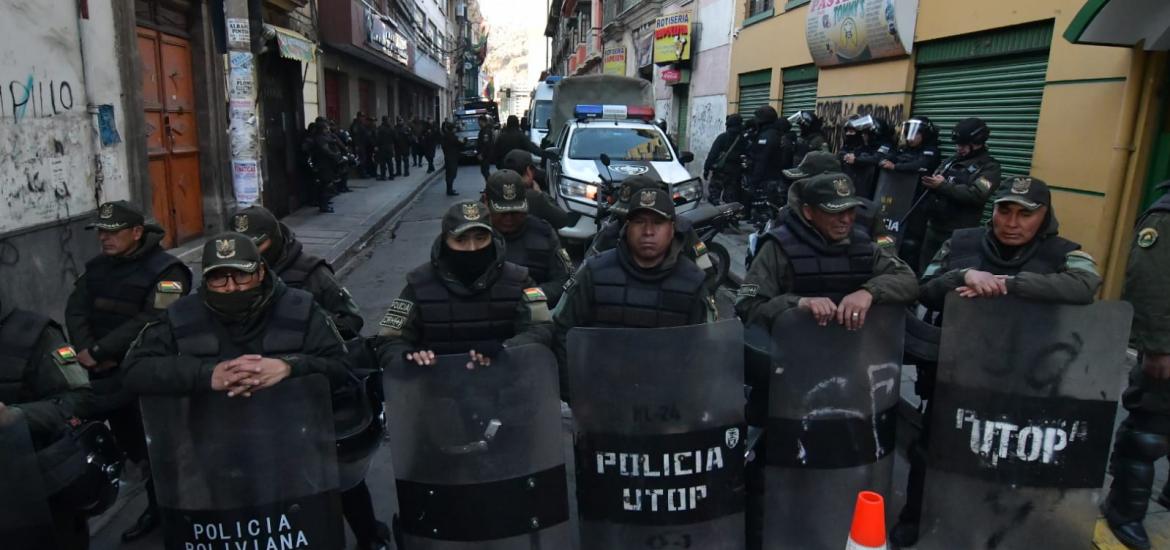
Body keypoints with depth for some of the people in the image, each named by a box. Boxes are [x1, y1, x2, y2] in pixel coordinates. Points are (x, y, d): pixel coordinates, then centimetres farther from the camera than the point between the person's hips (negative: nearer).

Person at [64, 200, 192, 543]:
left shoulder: (165, 271, -14)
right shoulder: (98, 267, 9)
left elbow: (150, 322, -23)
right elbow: (75, 310, 4)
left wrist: (97, 351, -20)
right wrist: (87, 351, -13)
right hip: (109, 376, 7)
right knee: (134, 449, 17)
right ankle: (157, 508, 34)